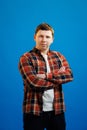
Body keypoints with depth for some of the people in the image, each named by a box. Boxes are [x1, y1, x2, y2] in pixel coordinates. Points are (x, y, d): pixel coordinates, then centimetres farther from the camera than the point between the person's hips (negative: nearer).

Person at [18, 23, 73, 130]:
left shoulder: (58, 56, 10)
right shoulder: (26, 58, -4)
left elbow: (69, 75, -6)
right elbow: (33, 82, -18)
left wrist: (46, 76, -17)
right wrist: (59, 78, -9)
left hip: (57, 110, 4)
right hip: (34, 111, -3)